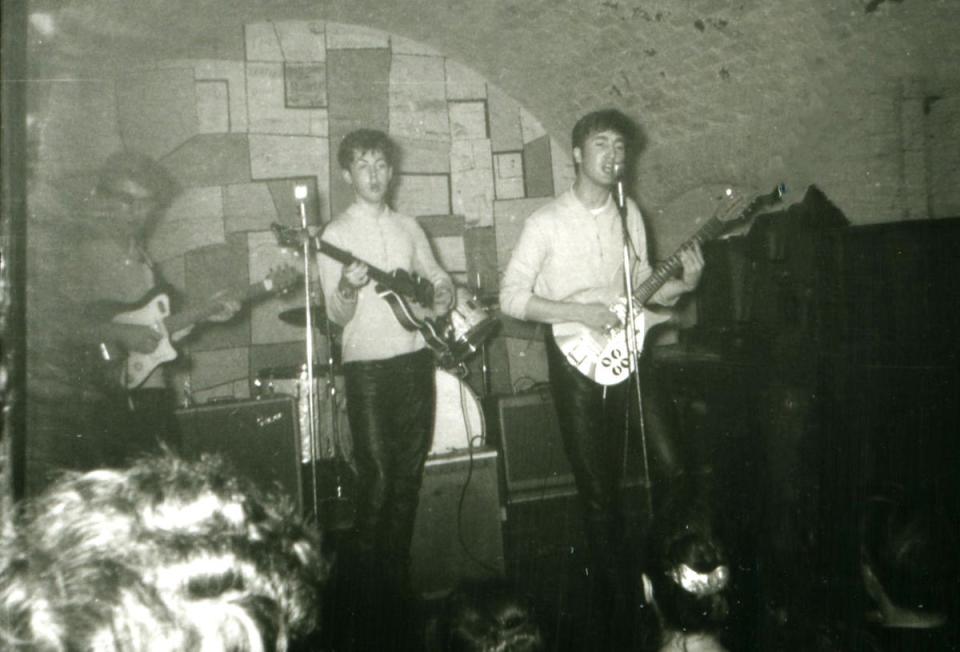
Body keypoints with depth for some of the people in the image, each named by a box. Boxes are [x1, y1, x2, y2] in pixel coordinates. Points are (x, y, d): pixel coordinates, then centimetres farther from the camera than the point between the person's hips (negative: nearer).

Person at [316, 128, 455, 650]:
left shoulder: (408, 227, 11)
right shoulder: (335, 235, -3)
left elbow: (439, 278, 21)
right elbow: (338, 316, -8)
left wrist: (442, 297, -1)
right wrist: (348, 287, -28)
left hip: (415, 358, 5)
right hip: (367, 366, -4)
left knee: (409, 474, 9)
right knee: (376, 479, -6)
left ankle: (398, 577, 25)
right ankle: (369, 593, 8)